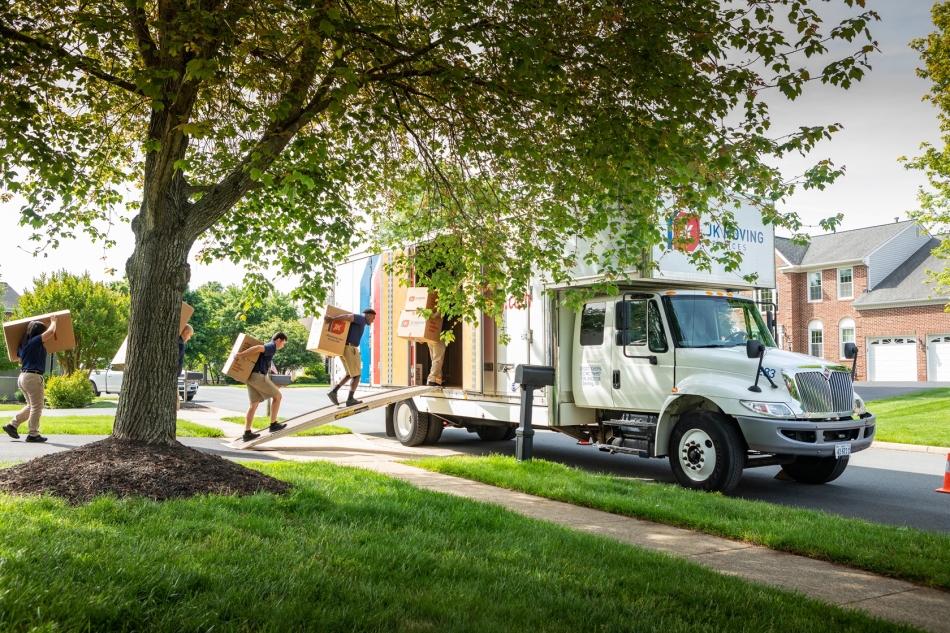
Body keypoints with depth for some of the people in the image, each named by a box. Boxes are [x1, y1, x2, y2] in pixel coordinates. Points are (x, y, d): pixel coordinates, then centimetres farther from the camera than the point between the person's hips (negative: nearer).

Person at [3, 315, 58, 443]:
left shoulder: (23, 344, 14)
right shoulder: (35, 341, -12)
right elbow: (51, 331, -14)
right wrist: (53, 321, 5)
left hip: (23, 376, 9)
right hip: (33, 377, -9)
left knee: (31, 406, 20)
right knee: (37, 407, -2)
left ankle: (12, 425, 16)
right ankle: (33, 434, 0)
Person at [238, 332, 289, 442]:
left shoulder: (267, 347, 23)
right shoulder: (272, 347, -7)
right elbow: (258, 348, -26)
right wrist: (241, 355, -28)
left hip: (250, 376, 9)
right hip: (258, 376, -9)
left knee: (253, 404, 9)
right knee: (277, 396, 3)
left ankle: (247, 432, 7)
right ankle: (273, 424, 5)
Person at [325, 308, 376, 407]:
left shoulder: (357, 322, 26)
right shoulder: (361, 319, -5)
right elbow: (347, 316, -22)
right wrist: (332, 319, -29)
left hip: (344, 348, 9)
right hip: (350, 349, -9)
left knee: (350, 374, 18)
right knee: (356, 375, -1)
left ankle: (334, 391, 7)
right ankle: (350, 399, -5)